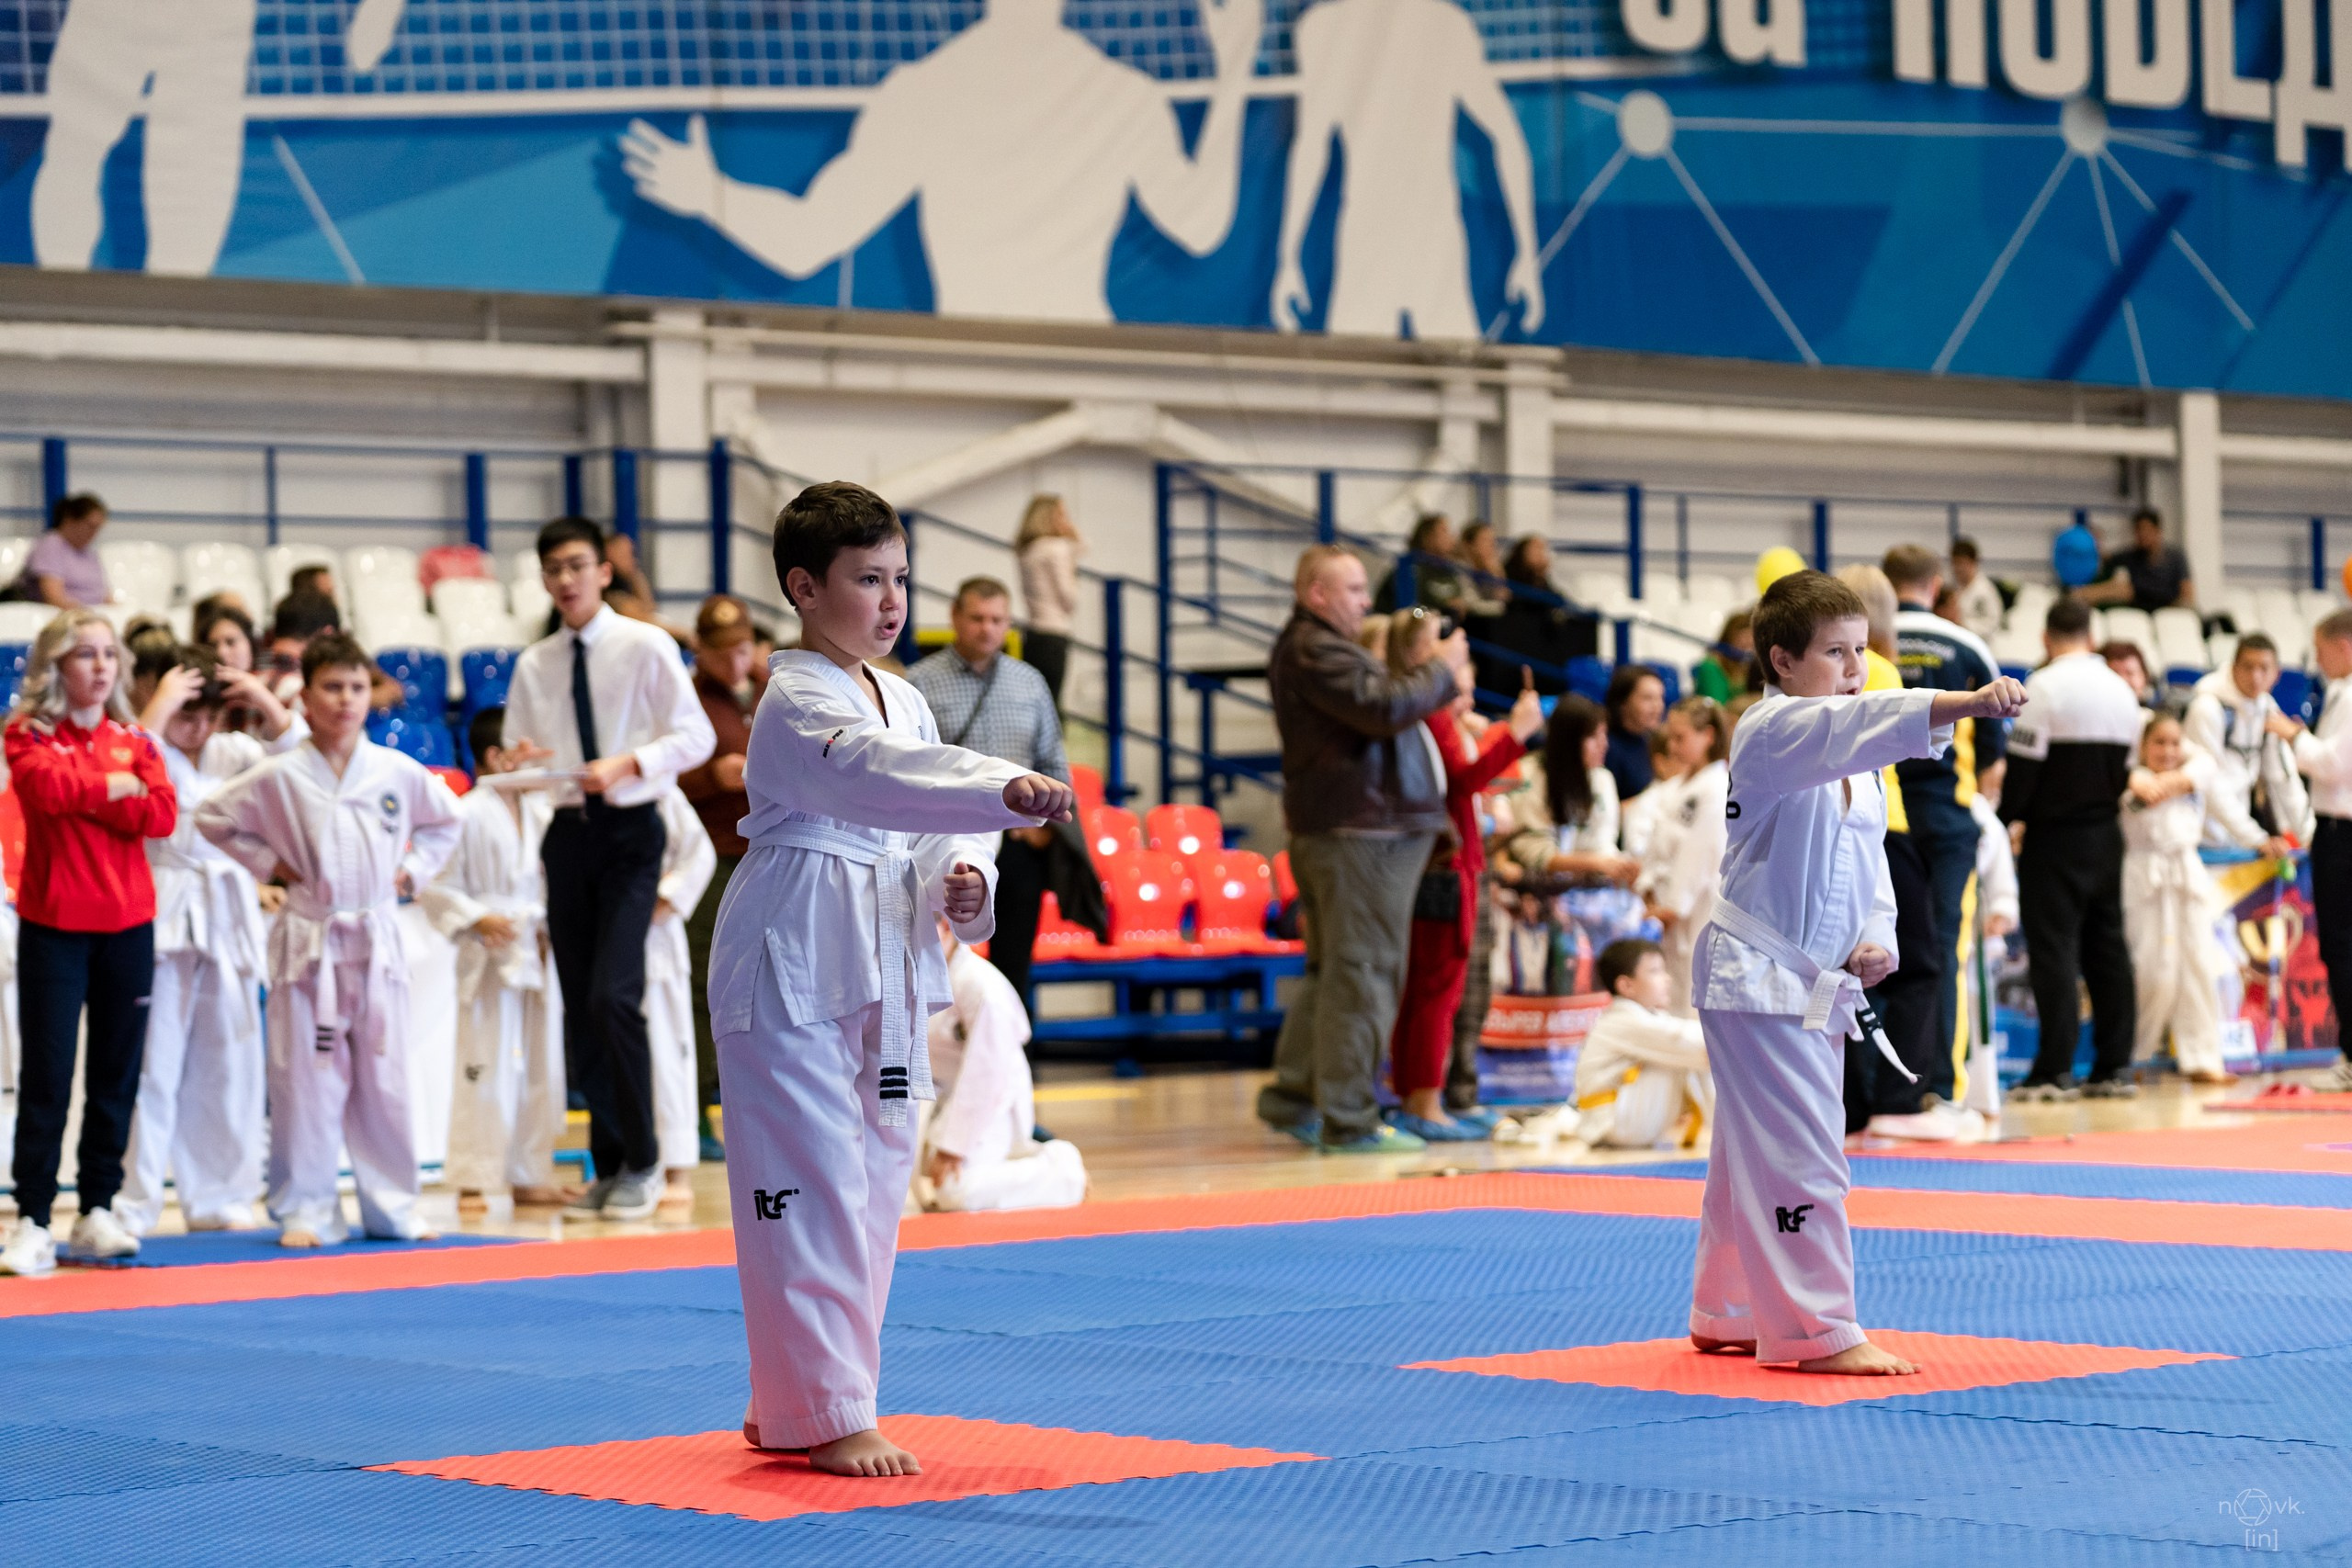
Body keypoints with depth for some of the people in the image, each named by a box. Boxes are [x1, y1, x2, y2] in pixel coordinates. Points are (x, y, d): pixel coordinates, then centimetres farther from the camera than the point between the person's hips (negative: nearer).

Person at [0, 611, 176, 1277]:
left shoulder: (135, 742, 10)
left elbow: (162, 815, -6)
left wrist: (83, 794, -13)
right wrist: (114, 786, -8)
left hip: (127, 926, 4)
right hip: (53, 927, -4)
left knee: (116, 1078, 8)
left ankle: (97, 1213, 18)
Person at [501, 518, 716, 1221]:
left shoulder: (645, 647, -4)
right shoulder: (533, 666, 9)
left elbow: (696, 736, -6)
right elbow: (515, 756, 14)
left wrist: (626, 764, -19)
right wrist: (522, 762, -10)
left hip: (629, 830, -5)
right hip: (568, 833, 5)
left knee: (613, 999, -16)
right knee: (580, 1010, 7)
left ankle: (640, 1162, -3)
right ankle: (608, 1163, 19)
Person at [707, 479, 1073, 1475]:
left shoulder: (904, 701, 14)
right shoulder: (795, 704, -14)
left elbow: (931, 830, 19)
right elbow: (879, 774, -34)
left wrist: (960, 882, -5)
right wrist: (1009, 790, -48)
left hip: (882, 967, 9)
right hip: (795, 959, -9)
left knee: (874, 1182, 12)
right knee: (812, 1187, -9)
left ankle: (786, 1407, 23)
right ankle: (827, 1415, -3)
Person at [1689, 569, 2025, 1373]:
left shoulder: (1854, 763, 14)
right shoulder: (1771, 732, -15)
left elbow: (1868, 862, 18)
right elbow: (1856, 722, -34)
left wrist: (1875, 940, -3)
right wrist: (1967, 702, -47)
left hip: (1815, 984, 9)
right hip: (1759, 974, -9)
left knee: (1751, 1153, 17)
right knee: (1800, 1154, -11)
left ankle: (1727, 1315, 28)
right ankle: (1820, 1330, -8)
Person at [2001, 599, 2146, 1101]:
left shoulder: (2044, 686, -12)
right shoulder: (2119, 690, 10)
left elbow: (2024, 760, -14)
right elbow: (2125, 767, 14)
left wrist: (2007, 819, -3)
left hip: (2054, 834, -6)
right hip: (2106, 834, 6)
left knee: (2053, 947, -6)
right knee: (2106, 946, 10)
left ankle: (2054, 1069, -9)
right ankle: (2115, 1065, 11)